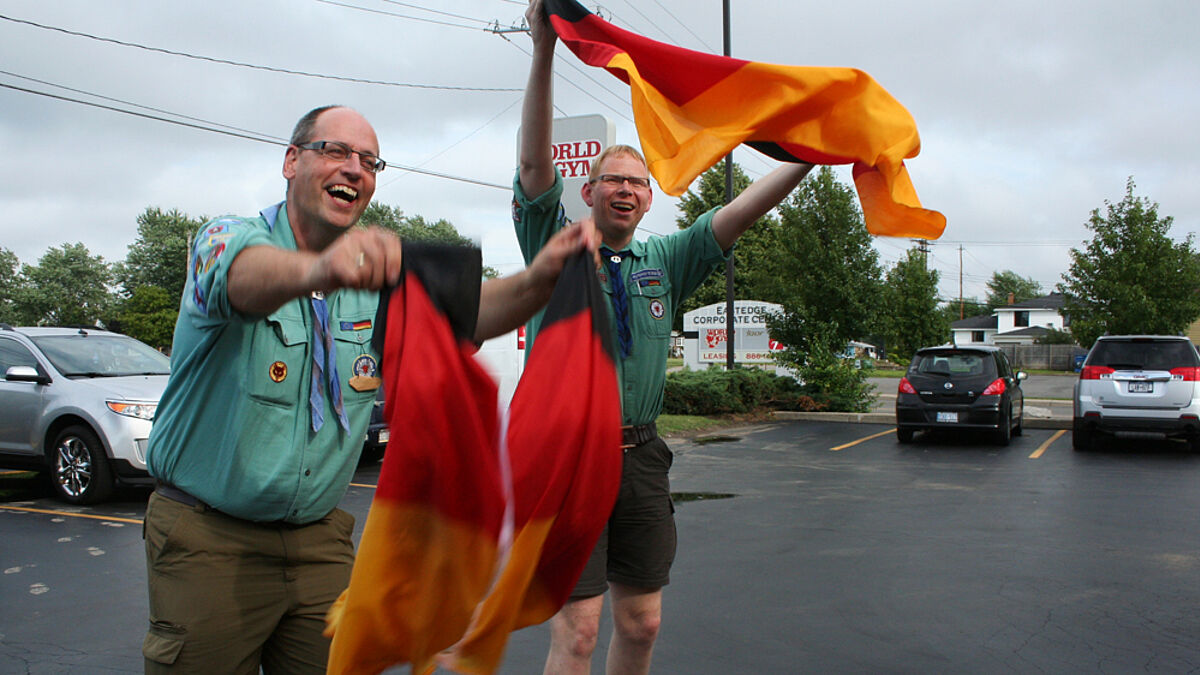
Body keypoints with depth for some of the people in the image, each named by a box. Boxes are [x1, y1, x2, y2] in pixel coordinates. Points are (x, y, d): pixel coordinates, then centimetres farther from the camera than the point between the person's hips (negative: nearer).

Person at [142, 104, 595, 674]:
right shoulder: (228, 238, -9)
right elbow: (244, 275, -35)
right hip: (208, 537, -4)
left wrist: (538, 280, -36)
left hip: (319, 537, 5)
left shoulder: (375, 280, 5)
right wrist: (318, 270, -59)